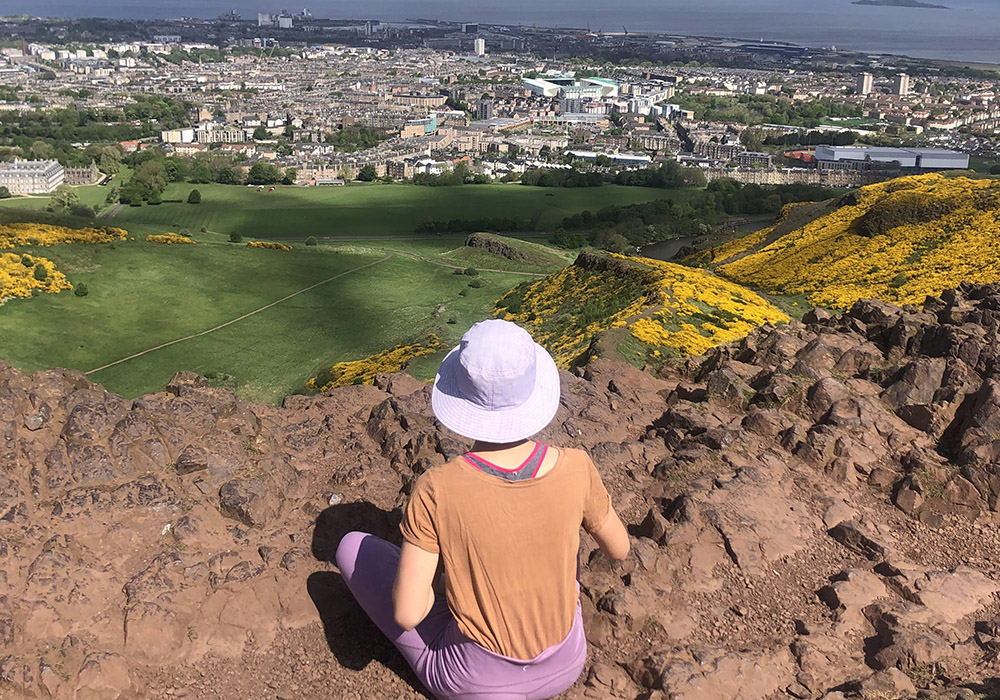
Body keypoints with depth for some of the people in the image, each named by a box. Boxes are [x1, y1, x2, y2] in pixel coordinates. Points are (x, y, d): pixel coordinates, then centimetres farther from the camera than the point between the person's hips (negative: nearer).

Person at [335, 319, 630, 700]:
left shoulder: (435, 490, -29)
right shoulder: (574, 468, -22)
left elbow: (406, 613, -24)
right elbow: (619, 549, -3)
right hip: (565, 665, 3)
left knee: (352, 545, 14)